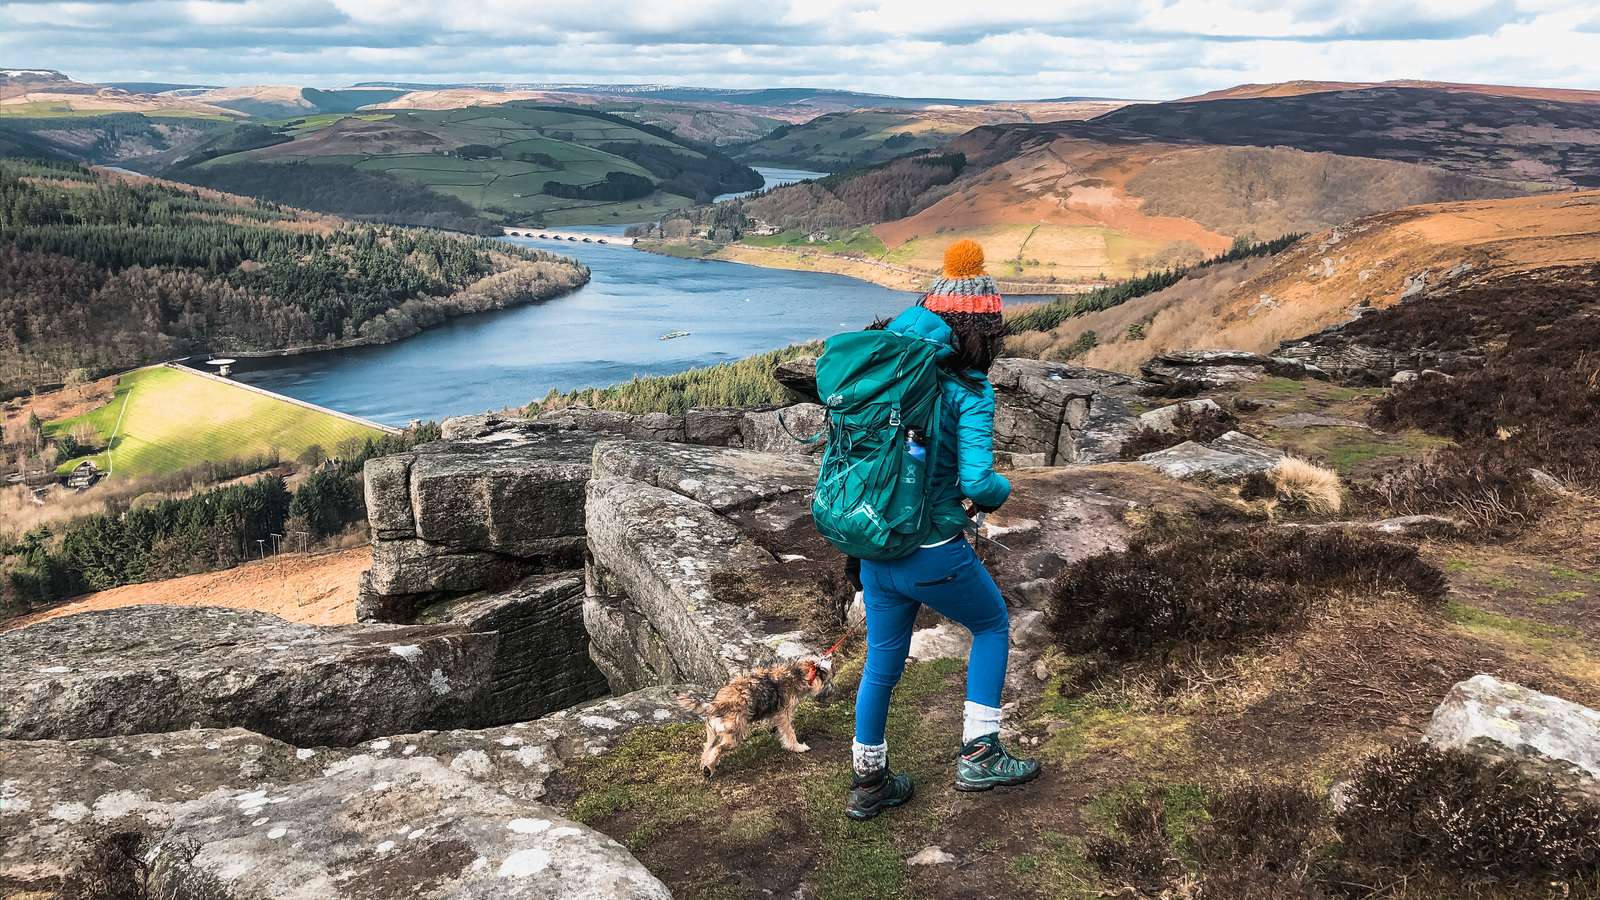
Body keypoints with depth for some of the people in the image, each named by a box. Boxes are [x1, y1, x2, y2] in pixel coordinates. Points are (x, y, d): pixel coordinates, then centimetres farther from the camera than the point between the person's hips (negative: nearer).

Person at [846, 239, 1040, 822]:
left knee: (882, 661, 21)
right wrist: (999, 491, -1)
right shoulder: (968, 389, -15)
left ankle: (868, 782, 34)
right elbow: (977, 480, -23)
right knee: (992, 627, 21)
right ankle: (979, 756, 21)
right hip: (933, 553, -6)